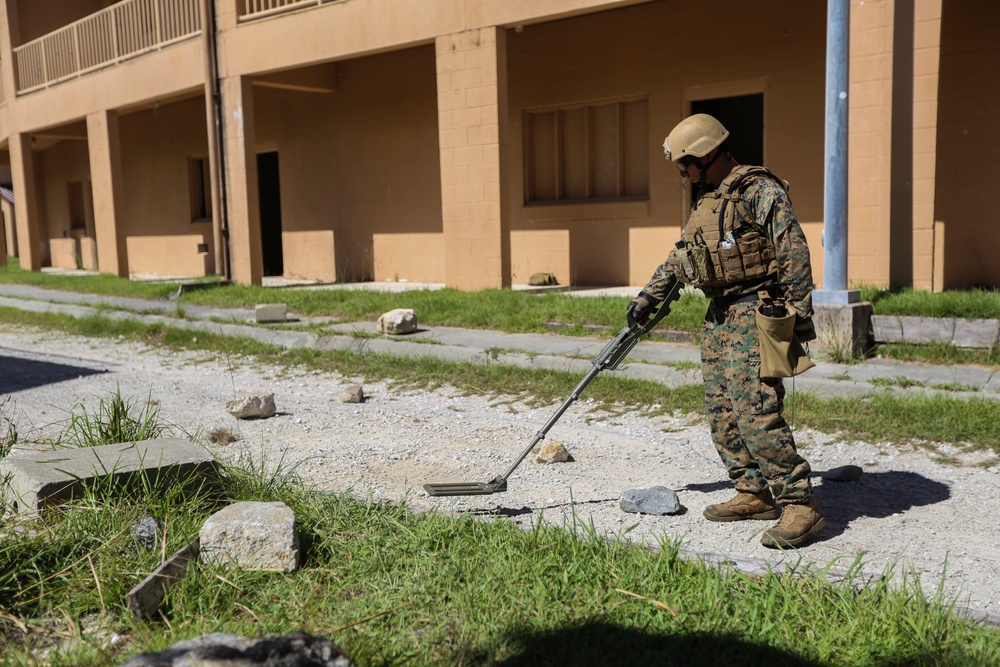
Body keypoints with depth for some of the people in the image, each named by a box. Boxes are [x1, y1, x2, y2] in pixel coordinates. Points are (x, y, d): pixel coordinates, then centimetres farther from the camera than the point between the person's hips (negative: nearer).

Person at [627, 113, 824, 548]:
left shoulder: (759, 190, -10)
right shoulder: (705, 200, 19)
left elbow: (794, 253, -15)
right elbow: (679, 257, 28)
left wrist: (800, 317, -19)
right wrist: (646, 298, 27)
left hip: (754, 314, -9)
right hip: (719, 316, 9)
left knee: (755, 412, -15)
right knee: (721, 413, 8)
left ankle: (799, 504, -9)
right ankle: (755, 494, 18)